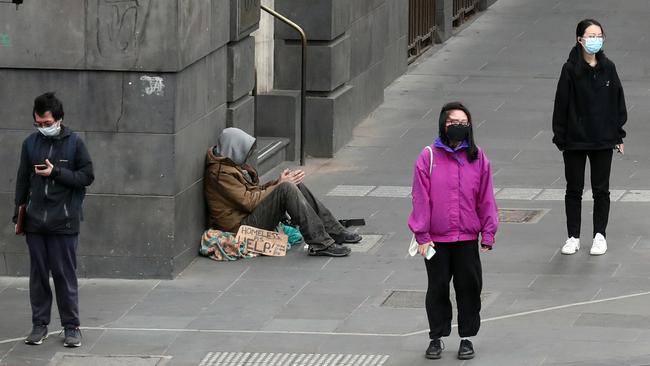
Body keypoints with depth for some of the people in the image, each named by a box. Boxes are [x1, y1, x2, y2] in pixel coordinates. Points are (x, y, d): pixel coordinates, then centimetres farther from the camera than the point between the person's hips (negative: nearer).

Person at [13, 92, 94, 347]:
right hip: (35, 221, 3)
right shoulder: (31, 143, 6)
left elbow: (87, 177, -4)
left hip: (64, 222, -3)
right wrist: (18, 213, 9)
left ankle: (71, 326, 8)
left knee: (65, 275, 0)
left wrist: (56, 172, -14)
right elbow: (23, 180, 13)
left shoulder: (74, 143, -3)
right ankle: (40, 324, 15)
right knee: (38, 274, 7)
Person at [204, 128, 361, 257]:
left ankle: (335, 232, 3)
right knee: (287, 189, -23)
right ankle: (319, 243, -27)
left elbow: (252, 190, 17)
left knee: (296, 186, 4)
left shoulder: (232, 164, 16)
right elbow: (248, 201, -21)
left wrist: (277, 182, 1)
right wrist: (279, 185, -12)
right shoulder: (220, 173, -17)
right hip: (241, 225, -11)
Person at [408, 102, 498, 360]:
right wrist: (422, 235, -7)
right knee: (437, 288, 9)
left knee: (469, 287, 6)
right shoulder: (429, 157, -5)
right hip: (436, 239, -1)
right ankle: (436, 337, 21)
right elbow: (420, 198, -5)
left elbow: (486, 198, 4)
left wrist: (488, 233, 3)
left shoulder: (478, 158, 0)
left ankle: (467, 337, 19)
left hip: (468, 237, 1)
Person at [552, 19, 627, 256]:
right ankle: (573, 237, 16)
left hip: (603, 140, 2)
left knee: (601, 190, 7)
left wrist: (618, 135, 5)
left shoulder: (608, 68, 1)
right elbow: (561, 104, -5)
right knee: (574, 190, 7)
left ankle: (600, 235, 18)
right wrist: (560, 137, -6)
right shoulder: (571, 69, -7)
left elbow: (618, 102, 6)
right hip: (575, 140, -2)